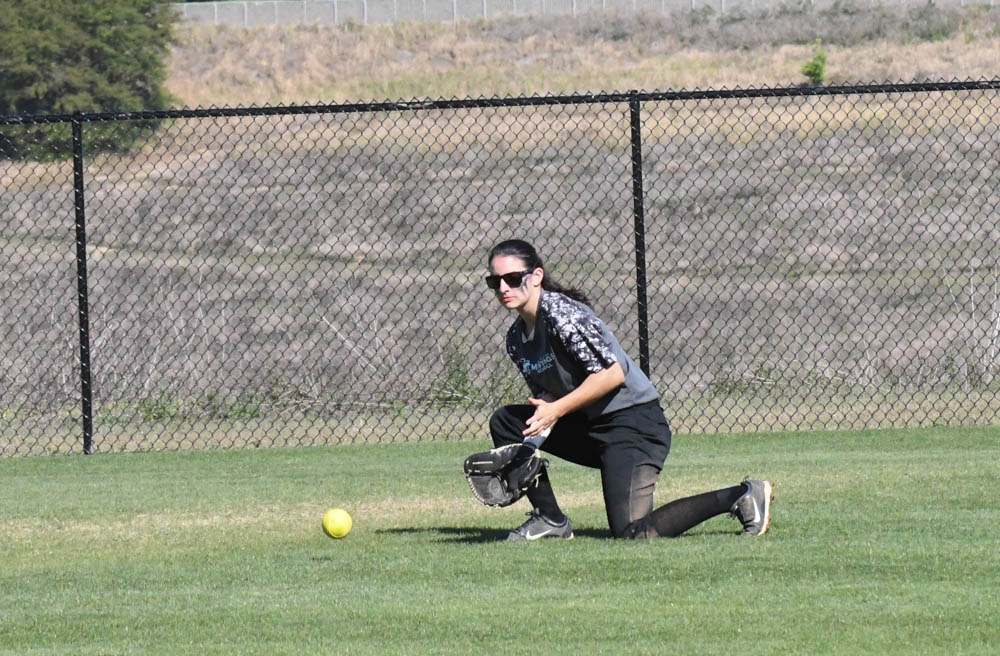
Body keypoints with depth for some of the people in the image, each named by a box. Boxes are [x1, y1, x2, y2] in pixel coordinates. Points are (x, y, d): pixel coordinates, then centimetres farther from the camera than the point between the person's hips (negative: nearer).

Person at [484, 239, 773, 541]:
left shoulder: (561, 313, -17)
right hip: (590, 427, 9)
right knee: (505, 422, 6)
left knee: (632, 533, -20)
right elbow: (544, 398, 13)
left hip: (635, 422, -9)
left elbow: (612, 373, -22)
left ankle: (740, 496, -7)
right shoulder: (516, 339, 10)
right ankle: (549, 519, 11)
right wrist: (527, 449, -5)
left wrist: (557, 409, -21)